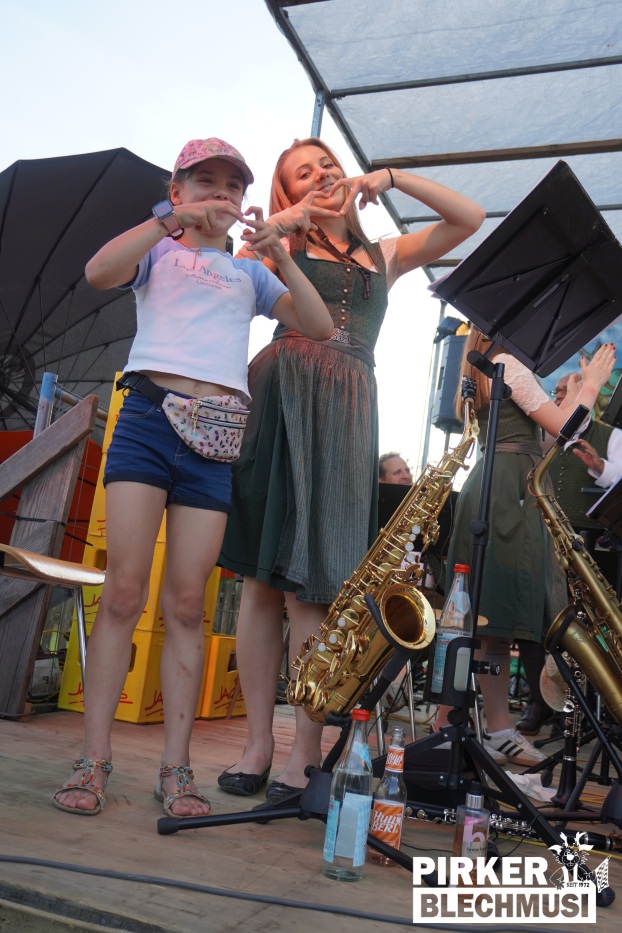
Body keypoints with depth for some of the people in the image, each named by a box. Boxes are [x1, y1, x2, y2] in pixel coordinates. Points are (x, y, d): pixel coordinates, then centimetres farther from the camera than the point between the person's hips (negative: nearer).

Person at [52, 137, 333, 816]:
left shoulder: (248, 274, 25)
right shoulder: (158, 251, 18)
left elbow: (319, 327, 12)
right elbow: (99, 272, -4)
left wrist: (280, 257, 1)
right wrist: (171, 221, -9)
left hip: (217, 436, 2)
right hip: (148, 416, -2)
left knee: (187, 603, -1)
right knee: (124, 591, -9)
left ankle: (175, 768, 3)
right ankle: (93, 760, -2)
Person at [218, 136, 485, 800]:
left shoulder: (384, 255, 26)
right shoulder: (283, 243, 20)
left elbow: (471, 218, 22)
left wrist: (392, 178, 15)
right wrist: (276, 226, -4)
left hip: (348, 405, 1)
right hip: (279, 393, 0)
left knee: (311, 580, -7)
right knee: (263, 576, -5)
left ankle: (307, 750, -2)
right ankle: (259, 742, 2)